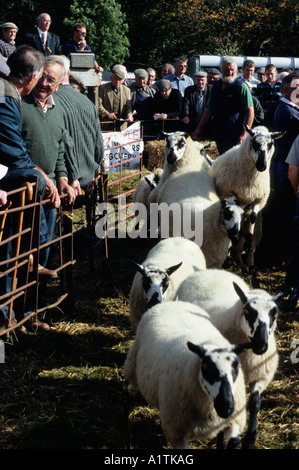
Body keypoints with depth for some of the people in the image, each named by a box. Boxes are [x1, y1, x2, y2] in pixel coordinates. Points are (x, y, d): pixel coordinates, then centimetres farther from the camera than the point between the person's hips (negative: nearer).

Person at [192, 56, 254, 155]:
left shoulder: (241, 87, -6)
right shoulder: (216, 86, 13)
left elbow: (250, 112, -9)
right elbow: (209, 109, 21)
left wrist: (244, 134, -18)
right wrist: (199, 129, 16)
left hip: (234, 138, -6)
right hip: (218, 135, 6)